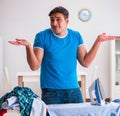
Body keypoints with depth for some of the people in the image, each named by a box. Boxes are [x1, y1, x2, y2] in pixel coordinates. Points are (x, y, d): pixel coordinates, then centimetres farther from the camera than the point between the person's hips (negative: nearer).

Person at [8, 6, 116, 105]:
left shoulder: (76, 36, 4)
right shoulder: (42, 37, -6)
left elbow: (85, 63, 2)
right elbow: (35, 66, -9)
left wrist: (98, 41, -3)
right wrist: (28, 46, -24)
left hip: (74, 90, 3)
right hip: (50, 91, -3)